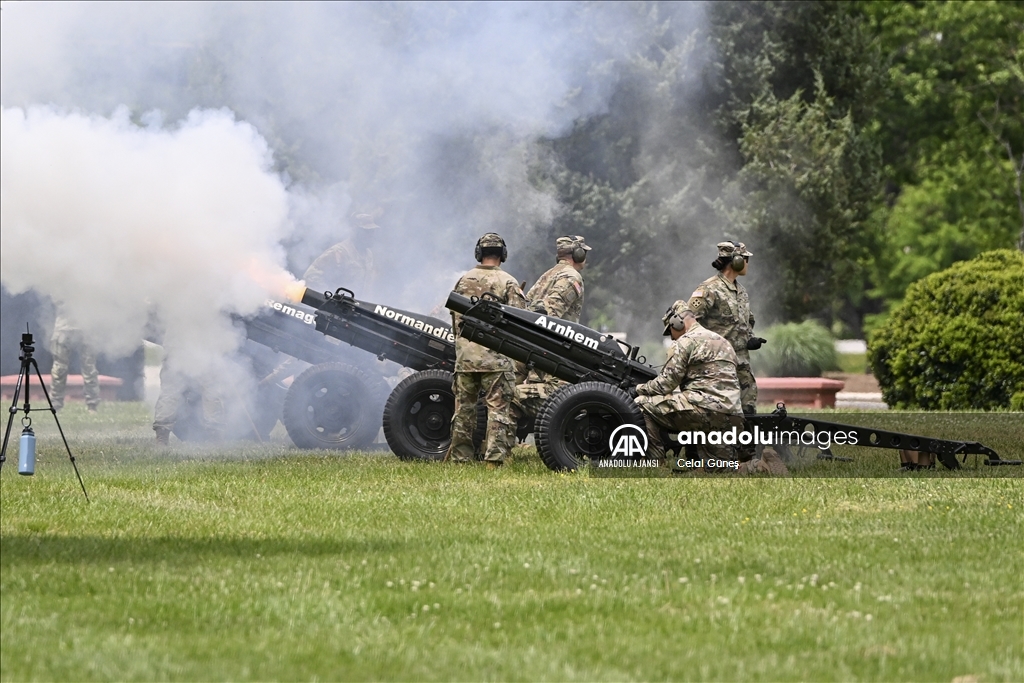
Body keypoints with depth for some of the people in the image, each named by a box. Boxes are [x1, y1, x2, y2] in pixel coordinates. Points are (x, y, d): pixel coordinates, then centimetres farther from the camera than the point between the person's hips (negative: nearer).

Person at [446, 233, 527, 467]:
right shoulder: (508, 283, -4)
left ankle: (459, 456, 14)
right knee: (499, 408, -2)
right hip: (495, 357, -4)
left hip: (465, 354, 4)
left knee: (464, 407, 11)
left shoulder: (464, 281, 9)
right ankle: (495, 457, -9)